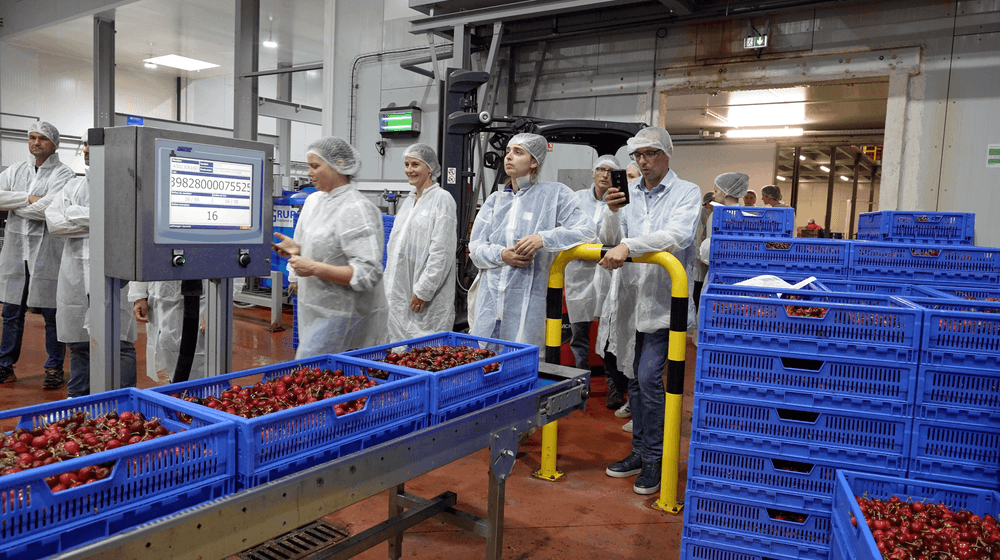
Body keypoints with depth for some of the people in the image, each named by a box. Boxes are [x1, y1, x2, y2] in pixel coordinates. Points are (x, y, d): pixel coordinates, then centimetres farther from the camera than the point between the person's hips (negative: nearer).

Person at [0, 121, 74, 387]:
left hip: (48, 253, -5)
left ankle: (54, 368, 13)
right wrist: (28, 198, -12)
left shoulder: (63, 173, -3)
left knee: (52, 314, 2)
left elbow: (49, 208, -18)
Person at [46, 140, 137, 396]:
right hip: (75, 276, 6)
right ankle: (77, 399, 25)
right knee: (78, 343, 13)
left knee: (119, 342, -5)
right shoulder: (74, 186, 18)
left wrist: (75, 213, -8)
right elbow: (53, 220, 4)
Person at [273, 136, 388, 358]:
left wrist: (314, 268, -23)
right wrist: (297, 249, 4)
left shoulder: (356, 209, -18)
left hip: (340, 316, -9)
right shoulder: (314, 200, 12)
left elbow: (367, 273, -23)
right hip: (317, 311, 9)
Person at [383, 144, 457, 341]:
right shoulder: (408, 201, 17)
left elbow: (441, 251, -15)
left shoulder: (442, 199, -7)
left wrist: (423, 290, -17)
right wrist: (388, 284, 16)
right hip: (400, 292, 8)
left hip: (428, 298, -7)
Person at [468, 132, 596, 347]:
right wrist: (501, 255, -11)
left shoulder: (554, 194, 4)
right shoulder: (495, 200, 16)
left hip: (528, 303, -4)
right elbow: (475, 247, 11)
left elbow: (587, 230, -6)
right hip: (490, 300, 4)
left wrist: (543, 239, -18)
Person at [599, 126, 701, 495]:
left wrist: (628, 246, -30)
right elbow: (610, 241, 6)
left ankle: (655, 460, 6)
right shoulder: (629, 193, 10)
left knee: (649, 377, -11)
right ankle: (640, 452, 28)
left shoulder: (687, 193, -2)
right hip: (632, 298, 5)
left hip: (663, 300, -5)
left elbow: (677, 237, -20)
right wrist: (613, 213, -12)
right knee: (636, 379, 13)